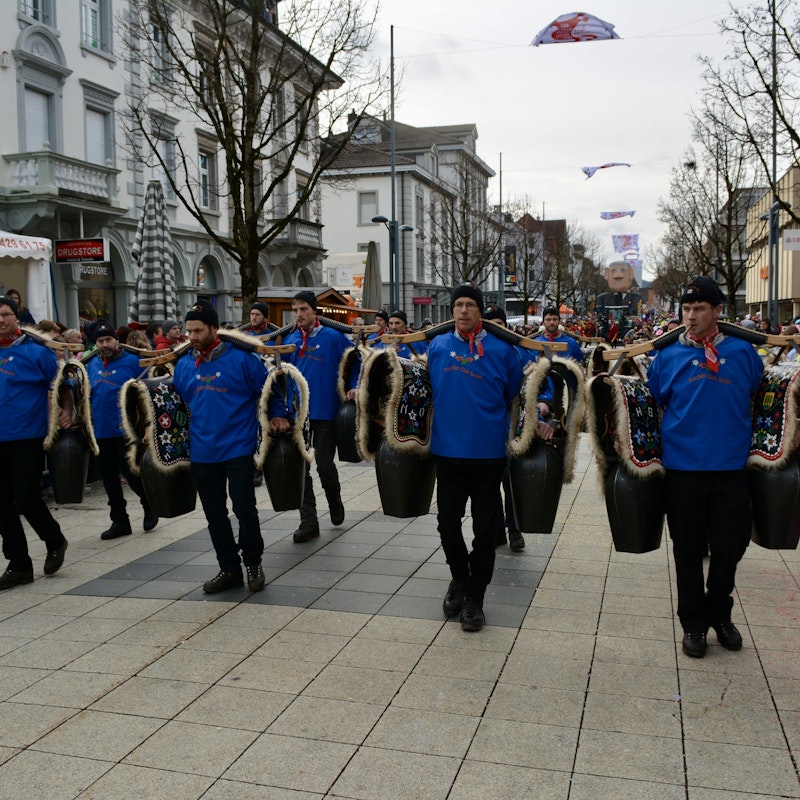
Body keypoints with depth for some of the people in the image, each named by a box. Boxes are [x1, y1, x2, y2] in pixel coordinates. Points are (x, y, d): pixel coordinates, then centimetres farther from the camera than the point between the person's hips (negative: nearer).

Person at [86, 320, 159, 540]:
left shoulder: (132, 362, -6)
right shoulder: (92, 365, 10)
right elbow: (87, 395, 19)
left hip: (126, 431, -6)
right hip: (101, 432, 6)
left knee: (130, 472, -5)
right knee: (108, 477, 10)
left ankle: (150, 506, 22)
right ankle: (119, 521, 22)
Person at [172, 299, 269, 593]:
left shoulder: (241, 358, -8)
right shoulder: (184, 365, 7)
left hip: (237, 449, -5)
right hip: (202, 452, 5)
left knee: (244, 508, -1)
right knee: (214, 514, 11)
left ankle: (253, 562, 20)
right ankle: (229, 569, 24)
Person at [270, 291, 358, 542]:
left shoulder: (334, 337, -4)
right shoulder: (289, 340, 8)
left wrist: (354, 388, -14)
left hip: (325, 411, -4)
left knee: (325, 465, 3)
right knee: (300, 467, 3)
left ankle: (335, 504, 33)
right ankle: (308, 522, 11)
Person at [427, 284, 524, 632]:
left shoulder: (502, 349, -2)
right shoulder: (437, 346, 4)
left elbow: (515, 394, 6)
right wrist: (431, 427, 11)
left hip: (488, 451, -2)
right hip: (446, 449, 2)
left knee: (484, 527, 6)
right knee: (447, 522, 11)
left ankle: (475, 597, 20)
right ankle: (459, 579, 36)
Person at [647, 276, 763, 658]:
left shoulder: (742, 353, 4)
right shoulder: (668, 357, 2)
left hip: (730, 466, 1)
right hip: (682, 468, 0)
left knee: (729, 546, 8)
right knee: (688, 550, 9)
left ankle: (719, 613, 33)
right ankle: (693, 623, 26)